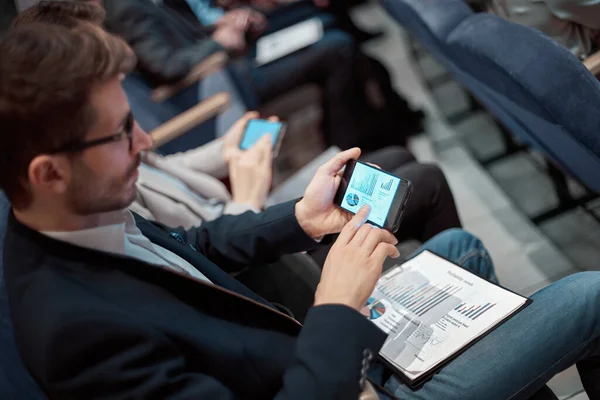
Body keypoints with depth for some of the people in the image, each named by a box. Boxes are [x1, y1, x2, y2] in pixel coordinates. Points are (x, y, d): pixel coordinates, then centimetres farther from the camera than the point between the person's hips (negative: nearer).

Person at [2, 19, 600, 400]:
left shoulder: (69, 232, -8)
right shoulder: (78, 326, -36)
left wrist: (300, 220, -1)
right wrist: (337, 310, -26)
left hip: (320, 349, 9)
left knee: (460, 245, 25)